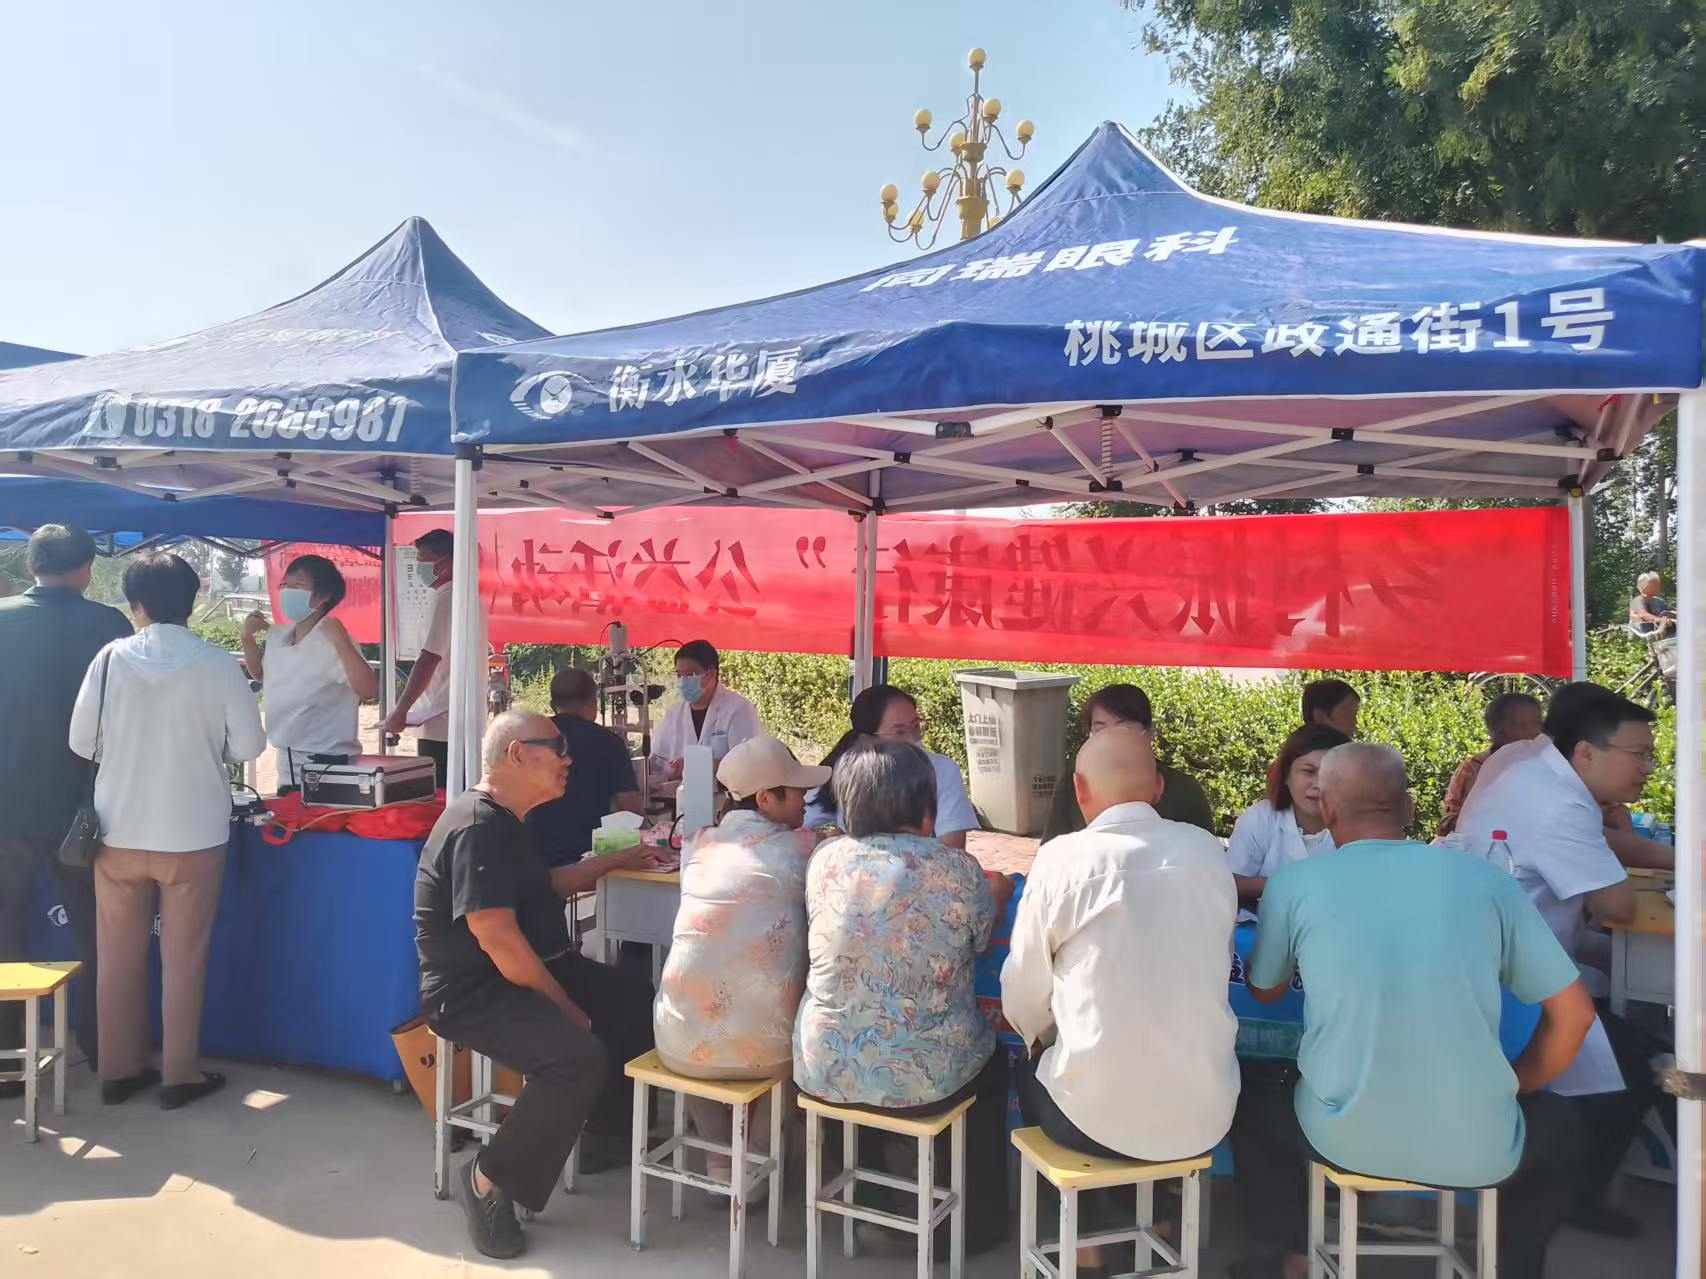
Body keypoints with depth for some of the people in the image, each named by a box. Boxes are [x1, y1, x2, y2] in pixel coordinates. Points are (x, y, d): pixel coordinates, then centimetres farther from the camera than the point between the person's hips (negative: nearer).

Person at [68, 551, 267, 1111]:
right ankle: (178, 1075, 18)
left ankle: (119, 1070, 27)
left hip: (120, 833, 2)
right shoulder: (218, 664, -11)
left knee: (119, 957, 16)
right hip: (193, 834, -2)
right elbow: (249, 746, -7)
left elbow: (80, 742, -2)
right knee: (183, 959, 10)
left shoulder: (111, 658, -6)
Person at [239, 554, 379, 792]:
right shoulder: (277, 636, 5)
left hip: (329, 766, -8)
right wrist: (248, 638, 11)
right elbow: (263, 677, 26)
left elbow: (369, 690, -33)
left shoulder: (333, 642, -19)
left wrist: (341, 641, -37)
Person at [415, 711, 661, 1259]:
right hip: (472, 992, -11)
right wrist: (566, 1007, -18)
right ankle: (488, 1180, -10)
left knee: (636, 1001, 9)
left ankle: (604, 1135, 23)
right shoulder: (478, 828, -23)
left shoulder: (504, 820, 10)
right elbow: (499, 941, -27)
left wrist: (616, 860, 27)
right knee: (579, 1056, -30)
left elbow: (544, 887, 28)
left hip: (528, 969, 11)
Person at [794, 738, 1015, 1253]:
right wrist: (997, 892, 26)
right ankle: (978, 1220, 39)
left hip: (824, 1068, 3)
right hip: (920, 1077, -3)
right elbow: (981, 938, 4)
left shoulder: (824, 858, -4)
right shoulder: (956, 870, -15)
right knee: (991, 1062, 29)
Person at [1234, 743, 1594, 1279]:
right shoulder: (1487, 879, -1)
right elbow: (1574, 1014, 3)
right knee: (1557, 1124, 36)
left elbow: (1263, 991, 12)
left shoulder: (1294, 884, -5)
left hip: (1344, 1140, -1)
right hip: (1479, 1149, 2)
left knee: (1254, 1106, 32)